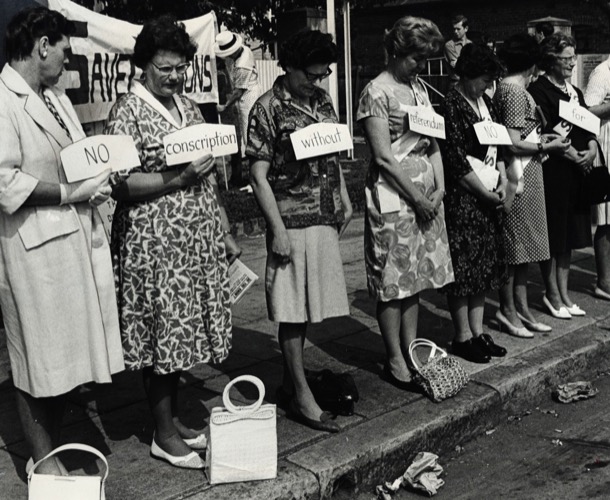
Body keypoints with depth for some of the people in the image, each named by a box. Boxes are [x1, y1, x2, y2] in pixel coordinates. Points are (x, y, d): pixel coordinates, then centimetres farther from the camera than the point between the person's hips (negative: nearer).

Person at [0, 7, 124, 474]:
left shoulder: (57, 96, 15)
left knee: (69, 353, 15)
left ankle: (54, 448, 31)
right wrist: (70, 193, -17)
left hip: (77, 238, 8)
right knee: (40, 358, 4)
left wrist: (96, 178, 3)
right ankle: (42, 461, 20)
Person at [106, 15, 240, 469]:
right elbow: (120, 184, -15)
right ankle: (164, 435, 14)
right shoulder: (128, 112, -8)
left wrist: (225, 231, 14)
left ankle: (174, 418, 27)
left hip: (198, 242, 7)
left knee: (183, 332, 13)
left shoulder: (189, 108, 14)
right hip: (155, 245, -7)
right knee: (163, 335, 1)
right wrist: (177, 178, -22)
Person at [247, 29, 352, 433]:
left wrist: (345, 202, 15)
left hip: (325, 218, 7)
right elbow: (259, 175, -12)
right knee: (293, 309, 0)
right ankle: (301, 395, 9)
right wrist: (278, 230, -16)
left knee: (307, 307, 12)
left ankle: (290, 382, 25)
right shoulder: (268, 109, -10)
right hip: (292, 222, -7)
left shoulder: (322, 99, 10)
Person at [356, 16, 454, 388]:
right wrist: (417, 197, -12)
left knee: (416, 277, 12)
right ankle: (395, 360, 12)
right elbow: (383, 157, -14)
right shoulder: (378, 92, -9)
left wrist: (439, 188, 1)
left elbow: (432, 141, 15)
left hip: (427, 196, 7)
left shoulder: (420, 87, 14)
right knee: (393, 282, 1)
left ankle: (411, 349, 23)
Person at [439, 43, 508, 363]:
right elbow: (457, 161, -17)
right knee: (463, 265, -1)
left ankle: (477, 330, 22)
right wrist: (486, 193, -12)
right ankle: (463, 337, 11)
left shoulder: (485, 103, 13)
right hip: (462, 198, -8)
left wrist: (502, 180, 2)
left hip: (488, 196, 9)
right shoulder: (452, 106, -13)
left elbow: (497, 144, 17)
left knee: (486, 262, 12)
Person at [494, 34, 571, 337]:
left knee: (521, 244, 12)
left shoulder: (506, 86, 13)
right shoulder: (516, 90, -14)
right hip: (520, 174, -10)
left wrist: (540, 139, 18)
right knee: (514, 243, -1)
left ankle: (521, 308, 20)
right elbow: (513, 144, -19)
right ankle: (508, 310, 10)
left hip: (525, 175, 10)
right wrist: (546, 147, -9)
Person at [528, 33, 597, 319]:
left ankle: (563, 293, 21)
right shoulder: (538, 91, -9)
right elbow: (544, 135, -16)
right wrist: (574, 155, -15)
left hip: (577, 171, 8)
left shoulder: (574, 92, 16)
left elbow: (588, 127, 16)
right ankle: (553, 295, 12)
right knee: (553, 235, 0)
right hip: (552, 172, -8)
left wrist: (592, 149, -4)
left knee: (569, 235, 11)